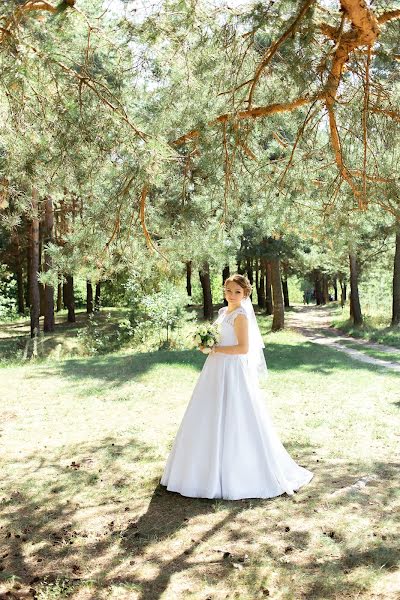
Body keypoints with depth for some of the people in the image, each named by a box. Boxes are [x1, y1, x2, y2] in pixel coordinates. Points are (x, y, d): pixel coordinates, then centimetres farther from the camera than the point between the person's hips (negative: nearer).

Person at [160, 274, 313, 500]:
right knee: (212, 420, 15)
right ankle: (211, 469, 28)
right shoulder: (224, 312, 13)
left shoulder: (241, 315, -14)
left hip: (233, 371, -9)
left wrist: (215, 350, -17)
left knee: (232, 421, -2)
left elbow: (243, 348, -21)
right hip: (218, 370, 9)